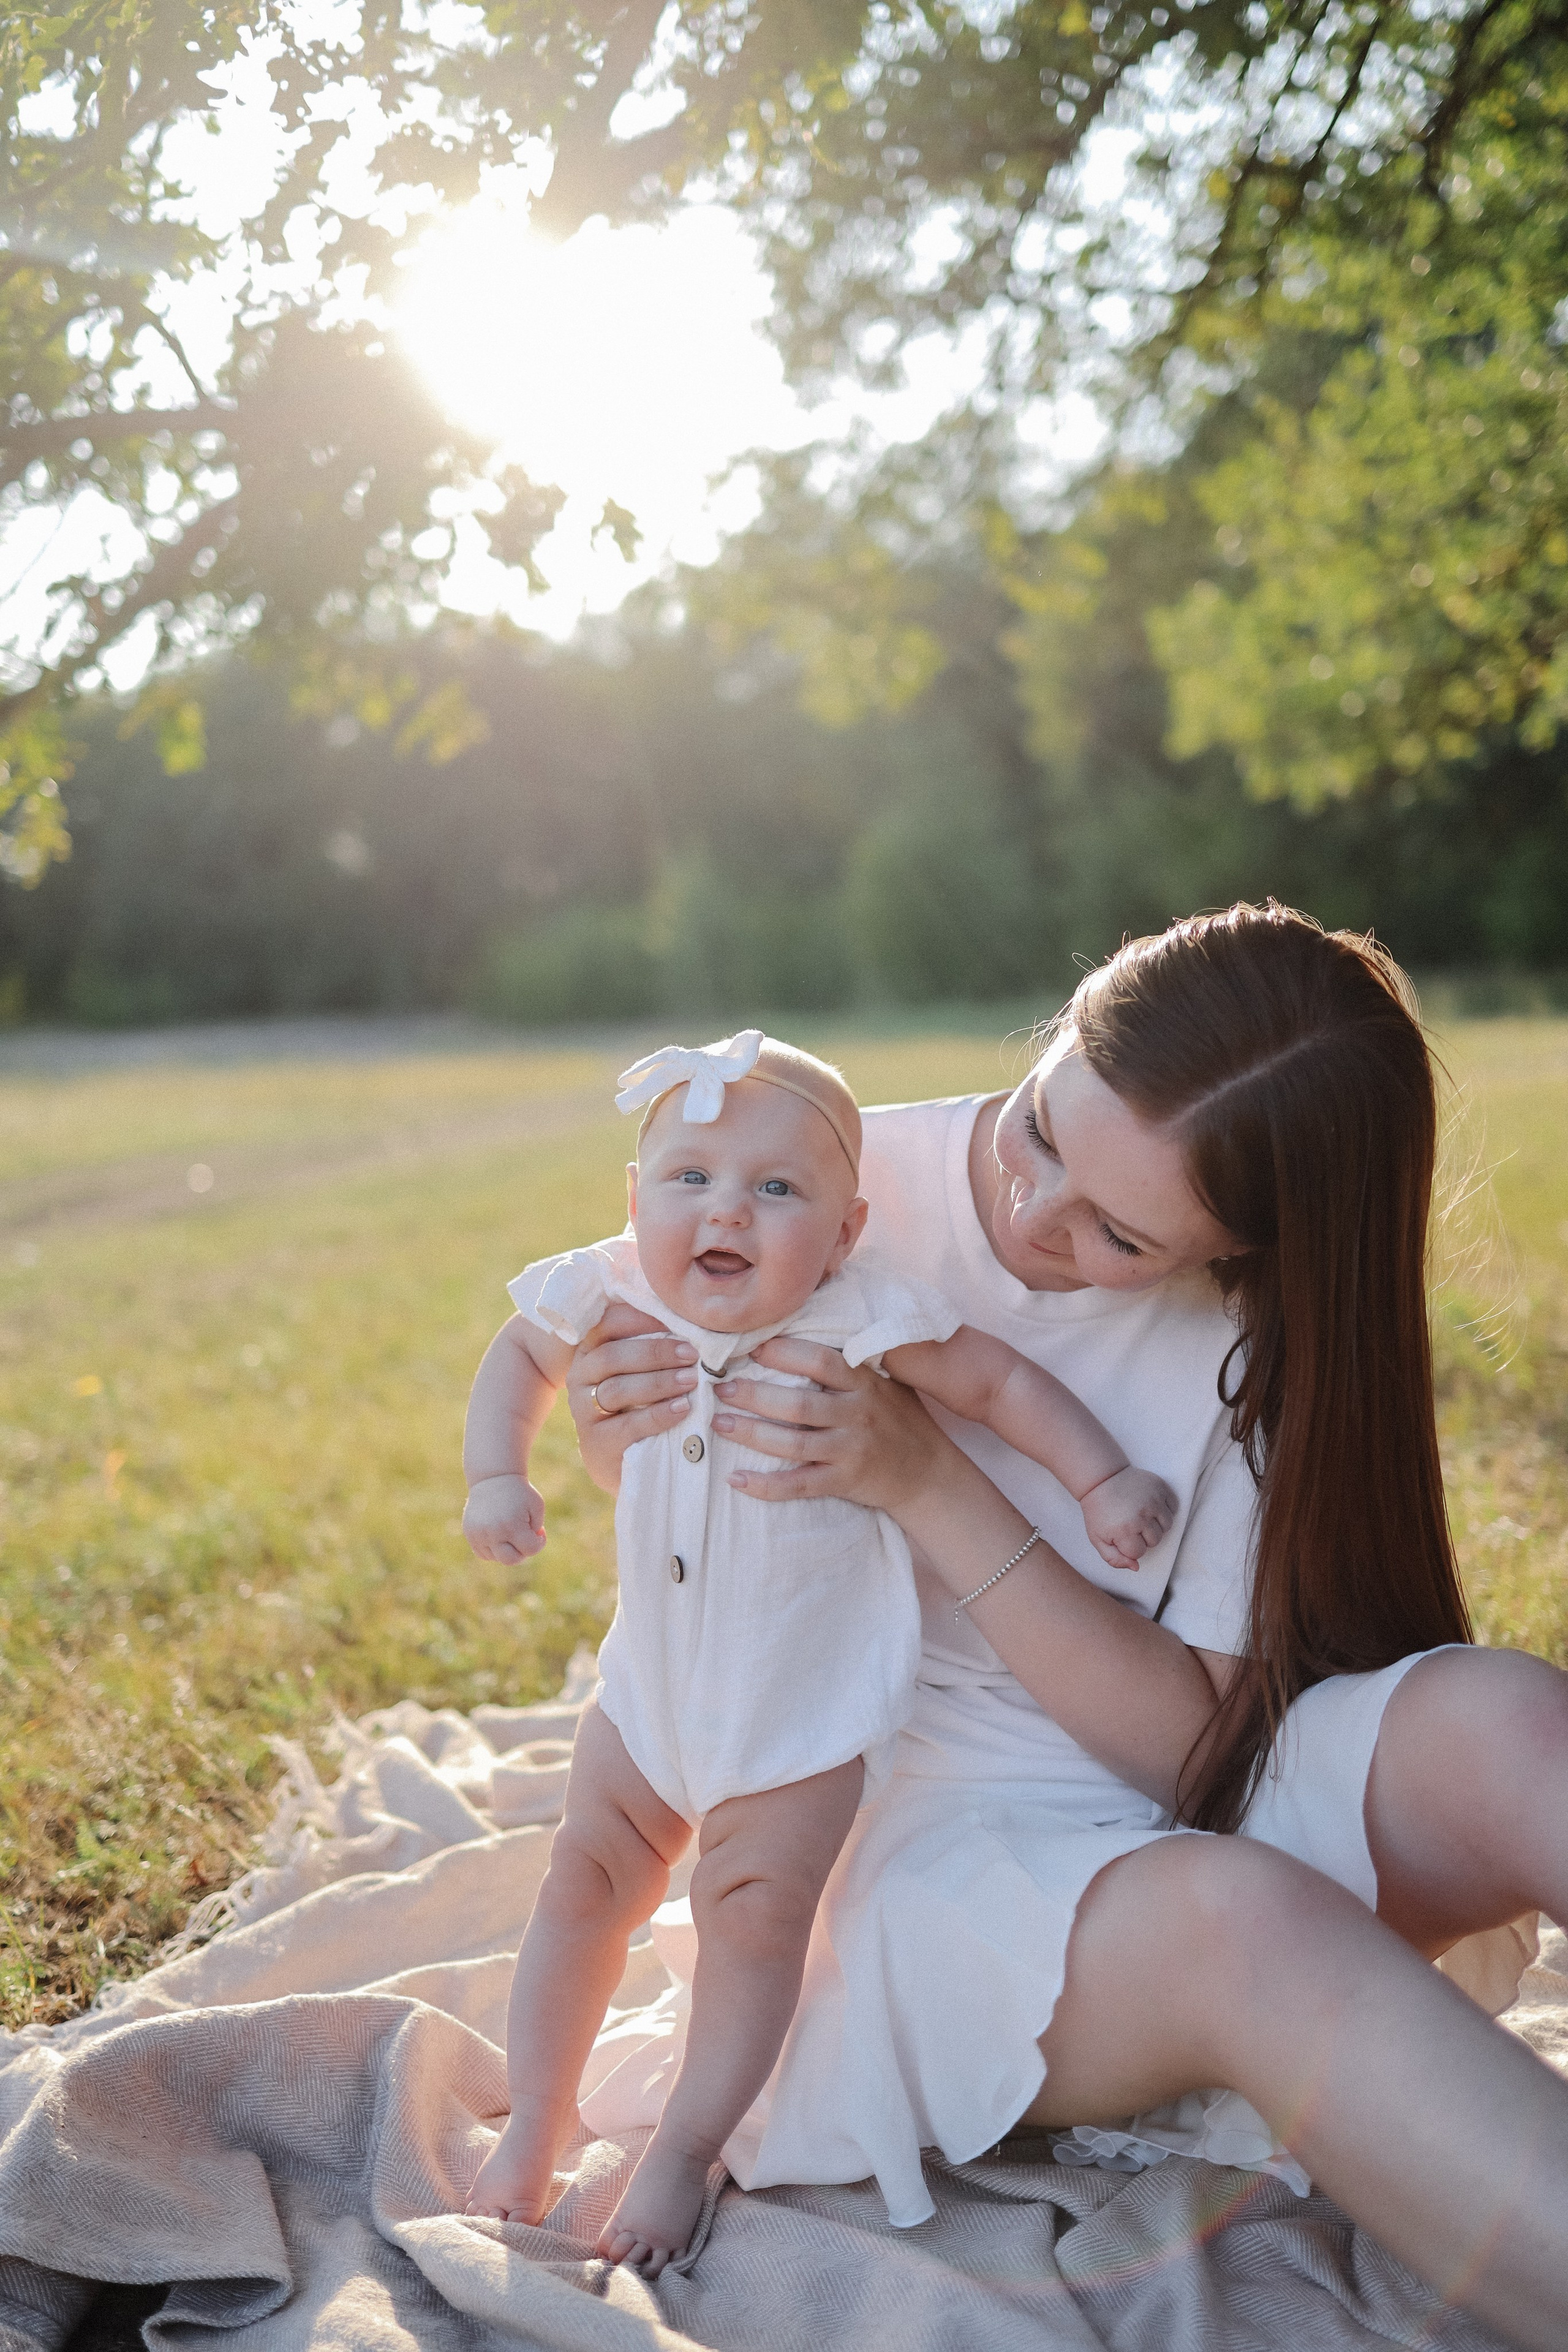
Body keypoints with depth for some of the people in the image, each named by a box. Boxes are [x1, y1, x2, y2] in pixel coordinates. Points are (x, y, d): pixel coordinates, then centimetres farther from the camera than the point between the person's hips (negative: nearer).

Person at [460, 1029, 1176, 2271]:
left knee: (756, 1921, 0)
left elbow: (1002, 1380, -12)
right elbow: (522, 1354, 5)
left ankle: (683, 2152, 22)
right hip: (652, 1681, 4)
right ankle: (536, 2124, 32)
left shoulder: (863, 1317, -25)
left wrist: (1107, 1480, -16)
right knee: (582, 1890, 13)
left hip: (805, 1707, -4)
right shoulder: (616, 1294, -15)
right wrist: (497, 1477, -7)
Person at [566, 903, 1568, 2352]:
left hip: (1189, 1808, 2)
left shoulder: (1263, 1332, -8)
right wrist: (630, 1460, -19)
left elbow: (1193, 1739, -15)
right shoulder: (851, 1184, -8)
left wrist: (927, 1486, -26)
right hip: (928, 1823, -1)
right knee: (1233, 1913, -37)